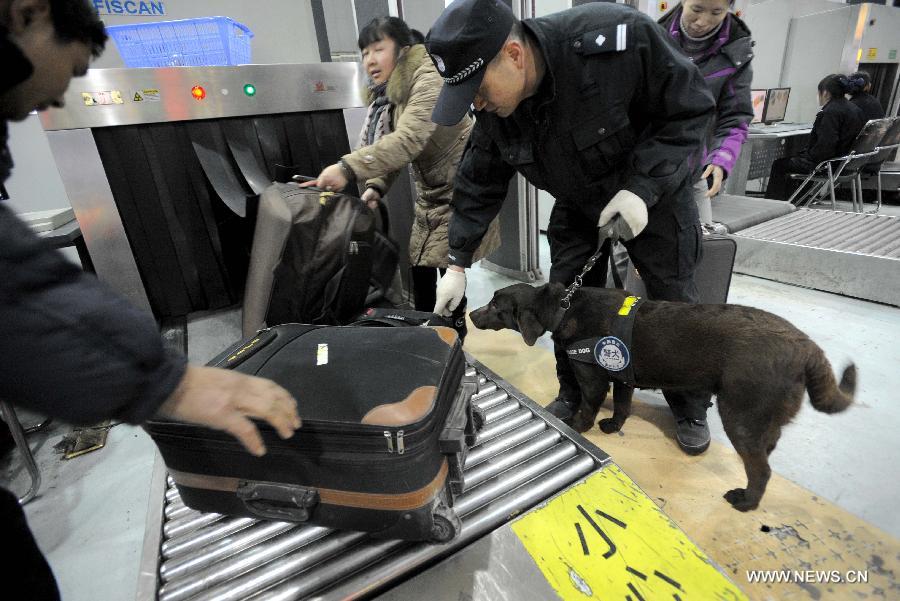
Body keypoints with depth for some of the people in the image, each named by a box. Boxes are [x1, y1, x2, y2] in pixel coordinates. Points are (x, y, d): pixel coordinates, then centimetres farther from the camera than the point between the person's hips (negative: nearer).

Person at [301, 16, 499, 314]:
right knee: (419, 270, 9)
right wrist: (376, 187, -11)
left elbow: (409, 140, -34)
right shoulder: (388, 95, 8)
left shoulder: (430, 78, -20)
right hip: (429, 195, 8)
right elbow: (389, 147, 7)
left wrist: (348, 168, -40)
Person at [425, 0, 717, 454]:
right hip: (578, 204, 4)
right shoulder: (494, 108, -16)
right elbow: (479, 185, -7)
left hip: (655, 194, -3)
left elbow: (691, 109, -22)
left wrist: (643, 188, -32)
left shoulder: (616, 39, -33)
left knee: (674, 303, 5)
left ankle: (690, 408, 29)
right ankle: (575, 395, 27)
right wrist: (458, 263, -9)